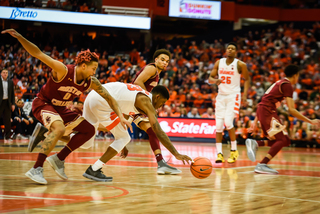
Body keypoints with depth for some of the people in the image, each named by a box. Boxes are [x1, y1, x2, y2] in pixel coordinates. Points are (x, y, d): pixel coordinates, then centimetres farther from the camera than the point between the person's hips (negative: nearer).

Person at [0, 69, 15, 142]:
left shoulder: (10, 82, 9)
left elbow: (12, 94, 11)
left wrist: (13, 104, 5)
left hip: (7, 103, 3)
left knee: (8, 121, 3)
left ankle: (7, 137, 8)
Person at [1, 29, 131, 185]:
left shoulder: (91, 82, -10)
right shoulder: (63, 71, -27)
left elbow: (109, 98, 0)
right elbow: (38, 53, -29)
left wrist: (121, 116, -11)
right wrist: (19, 37, -40)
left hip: (61, 109, 8)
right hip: (42, 104, -8)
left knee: (89, 130, 3)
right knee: (59, 129, -36)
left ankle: (59, 159, 6)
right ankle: (36, 169, -35)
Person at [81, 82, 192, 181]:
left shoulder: (140, 94, 25)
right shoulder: (146, 101, -2)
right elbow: (158, 132, -9)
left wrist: (121, 146, 38)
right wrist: (176, 154, -9)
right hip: (102, 103, -9)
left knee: (85, 143, 18)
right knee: (124, 138, 2)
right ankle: (93, 170, 0)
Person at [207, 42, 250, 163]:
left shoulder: (240, 65, -5)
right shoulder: (219, 63, 5)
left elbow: (247, 79, 6)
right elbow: (210, 78, 8)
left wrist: (245, 94, -6)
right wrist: (215, 80, -15)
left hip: (233, 95, -4)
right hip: (221, 95, 4)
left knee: (228, 122, -18)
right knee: (219, 125, -2)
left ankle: (234, 150, -1)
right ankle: (219, 153, 2)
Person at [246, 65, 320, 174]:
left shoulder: (279, 83, 23)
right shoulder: (287, 85, -6)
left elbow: (264, 103, 24)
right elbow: (291, 110, -14)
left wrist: (255, 122, 25)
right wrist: (310, 121, -11)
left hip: (261, 111, 9)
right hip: (268, 111, -9)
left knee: (285, 140, 10)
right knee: (283, 140, -11)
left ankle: (254, 143, 2)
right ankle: (262, 165, -22)